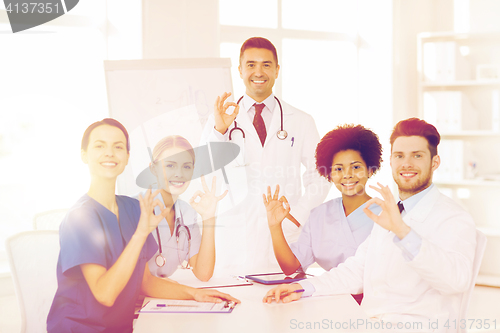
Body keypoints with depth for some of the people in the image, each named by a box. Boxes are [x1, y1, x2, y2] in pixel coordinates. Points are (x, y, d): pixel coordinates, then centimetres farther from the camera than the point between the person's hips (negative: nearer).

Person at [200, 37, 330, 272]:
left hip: (285, 237, 1)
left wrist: (297, 216, -4)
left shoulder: (302, 122, 11)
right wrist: (219, 131, -13)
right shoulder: (220, 120, 9)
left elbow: (319, 176, 10)